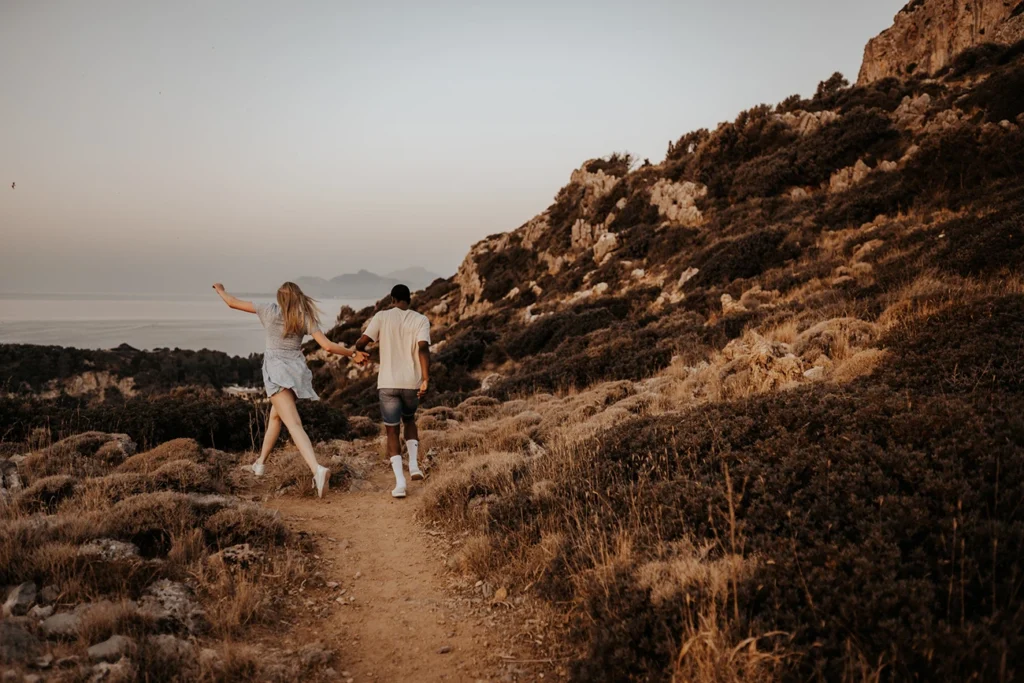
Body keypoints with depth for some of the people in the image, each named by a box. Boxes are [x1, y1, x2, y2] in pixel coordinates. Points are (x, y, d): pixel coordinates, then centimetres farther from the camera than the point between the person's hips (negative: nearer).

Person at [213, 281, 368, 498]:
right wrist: (353, 353, 8)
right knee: (275, 416, 27)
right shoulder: (306, 318, 4)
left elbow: (232, 303, 8)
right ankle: (260, 463, 40)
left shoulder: (270, 310, 0)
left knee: (294, 424, -16)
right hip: (296, 369, 5)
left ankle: (317, 469, -35)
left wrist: (220, 290, 28)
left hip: (277, 370, -5)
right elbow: (327, 345, -5)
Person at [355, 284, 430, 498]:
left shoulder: (382, 316, 0)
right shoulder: (421, 320, 1)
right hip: (412, 383, 1)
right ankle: (414, 464, 12)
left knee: (392, 430, 9)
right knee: (409, 419, 29)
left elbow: (361, 342, -5)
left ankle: (400, 481, -6)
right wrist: (426, 378, -19)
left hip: (388, 384, -1)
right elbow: (423, 348, -14)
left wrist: (358, 349, 19)